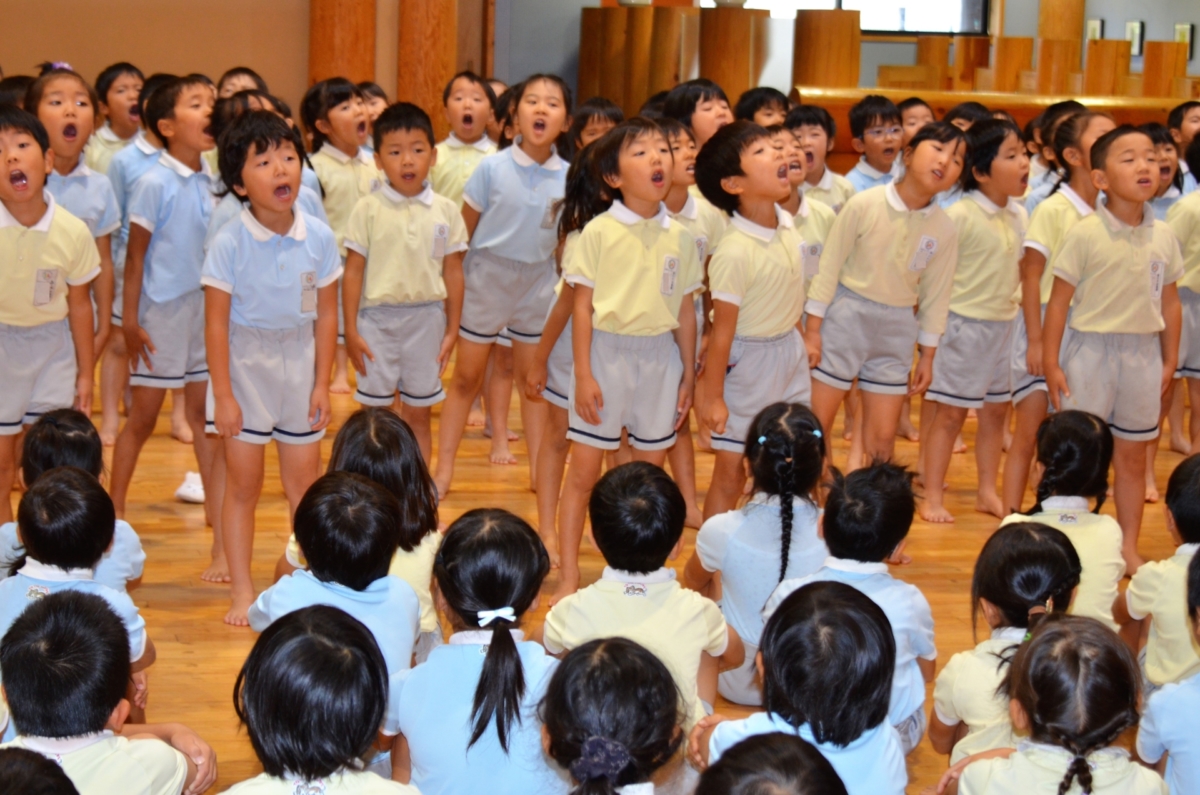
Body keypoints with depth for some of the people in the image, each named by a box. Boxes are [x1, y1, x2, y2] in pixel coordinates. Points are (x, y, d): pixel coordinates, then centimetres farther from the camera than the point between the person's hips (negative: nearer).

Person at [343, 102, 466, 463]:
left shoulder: (445, 211, 1)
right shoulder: (368, 209, -5)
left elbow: (453, 272, 5)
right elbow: (353, 271, -3)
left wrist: (452, 330, 5)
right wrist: (351, 331, -5)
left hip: (426, 318, 2)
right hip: (377, 318, -2)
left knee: (419, 416, 11)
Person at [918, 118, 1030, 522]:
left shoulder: (1019, 216, 4)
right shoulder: (961, 215, -16)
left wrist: (1012, 301, 11)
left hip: (1005, 323, 7)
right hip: (964, 324, -7)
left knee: (996, 411, 13)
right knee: (950, 413, 0)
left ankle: (987, 491, 25)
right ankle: (933, 496, 8)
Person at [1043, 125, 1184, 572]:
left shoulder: (1163, 236, 2)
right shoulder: (1086, 234, -12)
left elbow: (1170, 302, 9)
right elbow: (1059, 300, -9)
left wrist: (1170, 360, 9)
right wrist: (1051, 363, -9)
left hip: (1143, 354, 4)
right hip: (1091, 348, -4)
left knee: (1133, 456, 14)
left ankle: (1129, 548, 26)